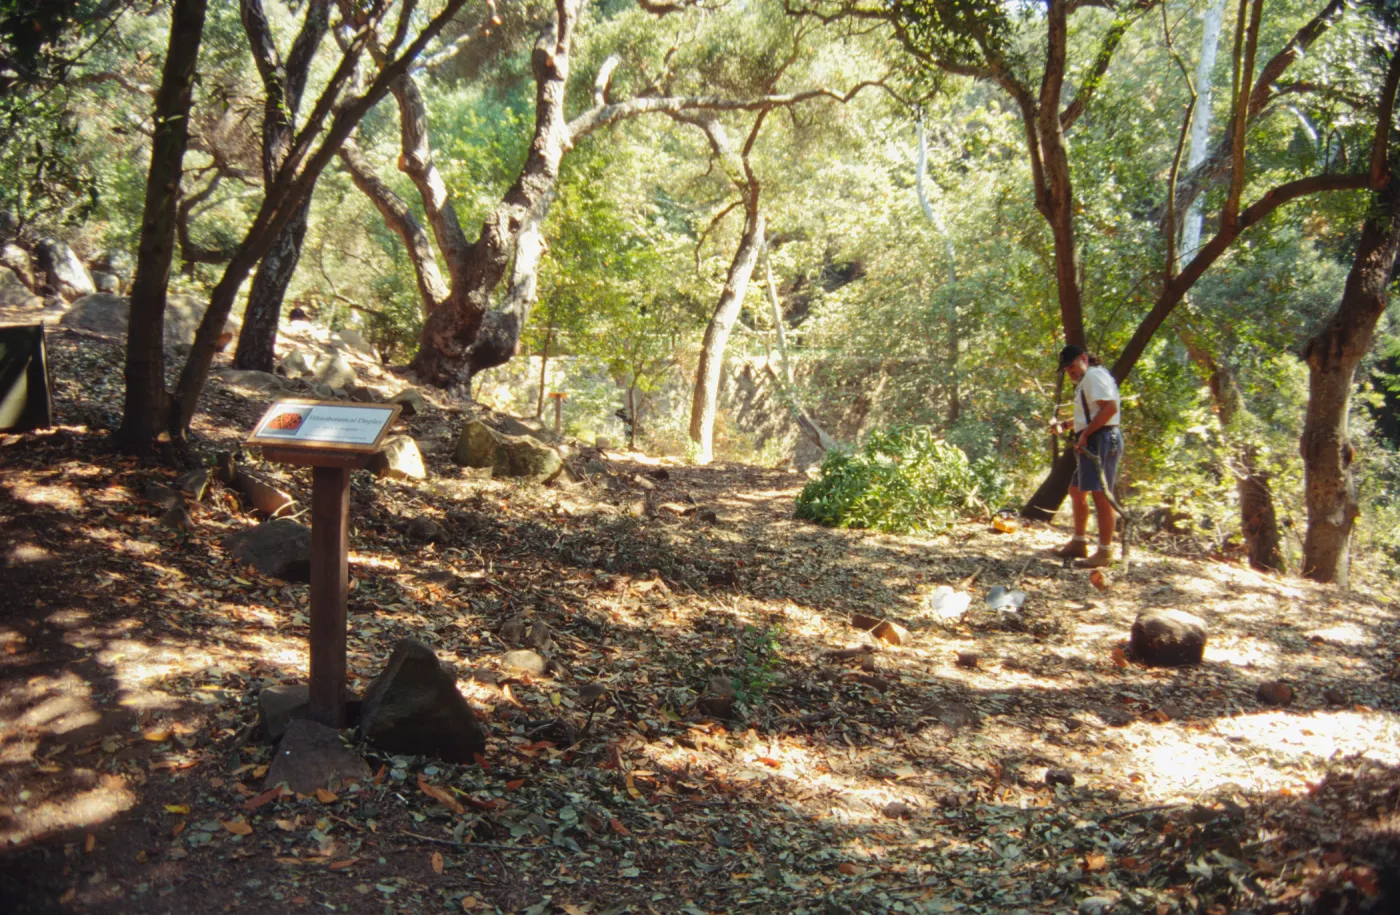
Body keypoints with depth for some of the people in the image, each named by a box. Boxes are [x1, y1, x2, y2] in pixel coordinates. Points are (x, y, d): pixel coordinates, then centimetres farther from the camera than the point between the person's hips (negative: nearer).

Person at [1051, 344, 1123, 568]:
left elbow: (1110, 407, -21)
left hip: (1101, 440, -12)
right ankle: (1079, 543, 26)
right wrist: (1065, 425, 23)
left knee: (1100, 494, -15)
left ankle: (1105, 552, -16)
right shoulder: (1086, 380, 24)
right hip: (1094, 442, 12)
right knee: (1076, 490, 18)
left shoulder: (1093, 375, -9)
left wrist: (1085, 433, -21)